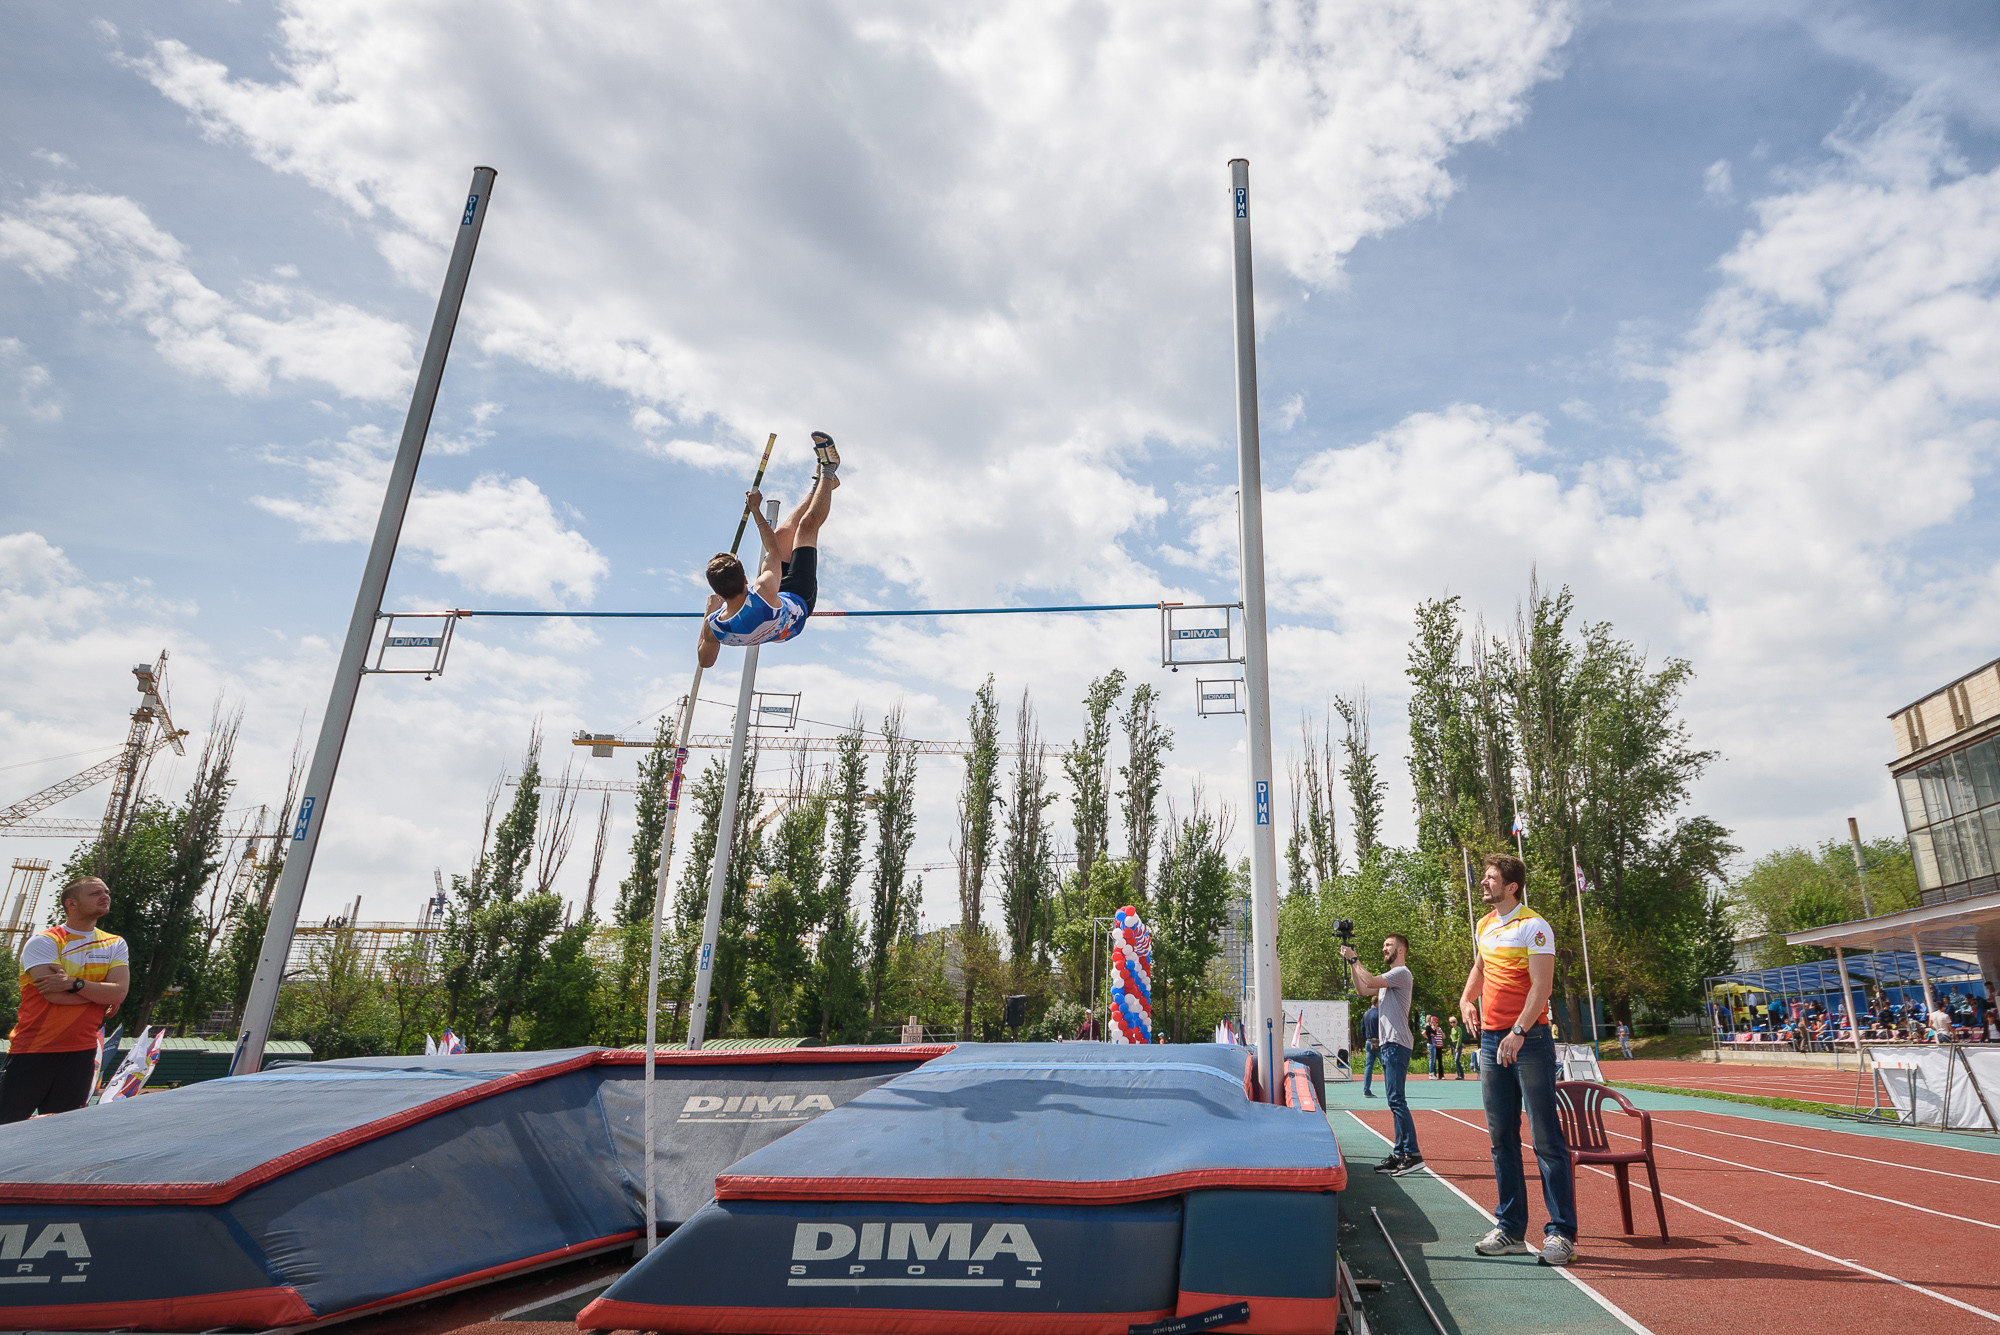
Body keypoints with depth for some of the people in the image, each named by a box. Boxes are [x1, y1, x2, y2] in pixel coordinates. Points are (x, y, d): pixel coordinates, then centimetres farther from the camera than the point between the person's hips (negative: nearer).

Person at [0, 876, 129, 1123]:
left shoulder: (115, 945, 7)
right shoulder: (43, 941, -5)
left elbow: (119, 993, -7)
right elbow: (54, 994, -18)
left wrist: (74, 983, -18)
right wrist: (101, 994, -8)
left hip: (80, 1052, 3)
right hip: (32, 1049, -3)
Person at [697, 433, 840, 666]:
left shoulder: (714, 627, -38)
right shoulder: (764, 592, -49)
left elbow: (705, 661, -13)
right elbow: (774, 551, -26)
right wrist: (756, 510, -15)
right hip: (799, 602, -4)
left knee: (783, 533, 12)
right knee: (807, 524, -1)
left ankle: (821, 482, 33)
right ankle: (827, 471, 26)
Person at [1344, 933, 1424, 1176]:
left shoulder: (1402, 973, -9)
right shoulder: (1388, 977, 24)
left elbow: (1370, 981, -19)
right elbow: (1363, 990, 23)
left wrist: (1354, 959, -8)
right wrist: (1351, 964, 15)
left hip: (1397, 1044, -10)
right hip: (1388, 1044, 10)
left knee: (1396, 1099, -14)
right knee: (1395, 1100, 10)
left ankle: (1412, 1154, -15)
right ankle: (1399, 1154, 14)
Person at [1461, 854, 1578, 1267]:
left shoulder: (1533, 926, -11)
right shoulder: (1484, 925, 12)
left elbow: (1542, 986, -19)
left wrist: (1519, 1032, -29)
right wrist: (1466, 998, 12)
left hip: (1529, 1041, -7)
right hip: (1491, 1042, 8)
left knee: (1546, 1140, -2)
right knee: (1501, 1140, 11)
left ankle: (1561, 1233, 5)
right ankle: (1510, 1230, 19)